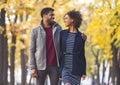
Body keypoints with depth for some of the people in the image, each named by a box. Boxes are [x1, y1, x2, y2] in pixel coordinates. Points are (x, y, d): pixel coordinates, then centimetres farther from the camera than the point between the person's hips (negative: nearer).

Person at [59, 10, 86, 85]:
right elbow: (59, 50, 10)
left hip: (77, 69, 0)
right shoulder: (62, 34, 8)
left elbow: (82, 54, 6)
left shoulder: (81, 36, 5)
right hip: (65, 68, 0)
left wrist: (84, 72, 2)